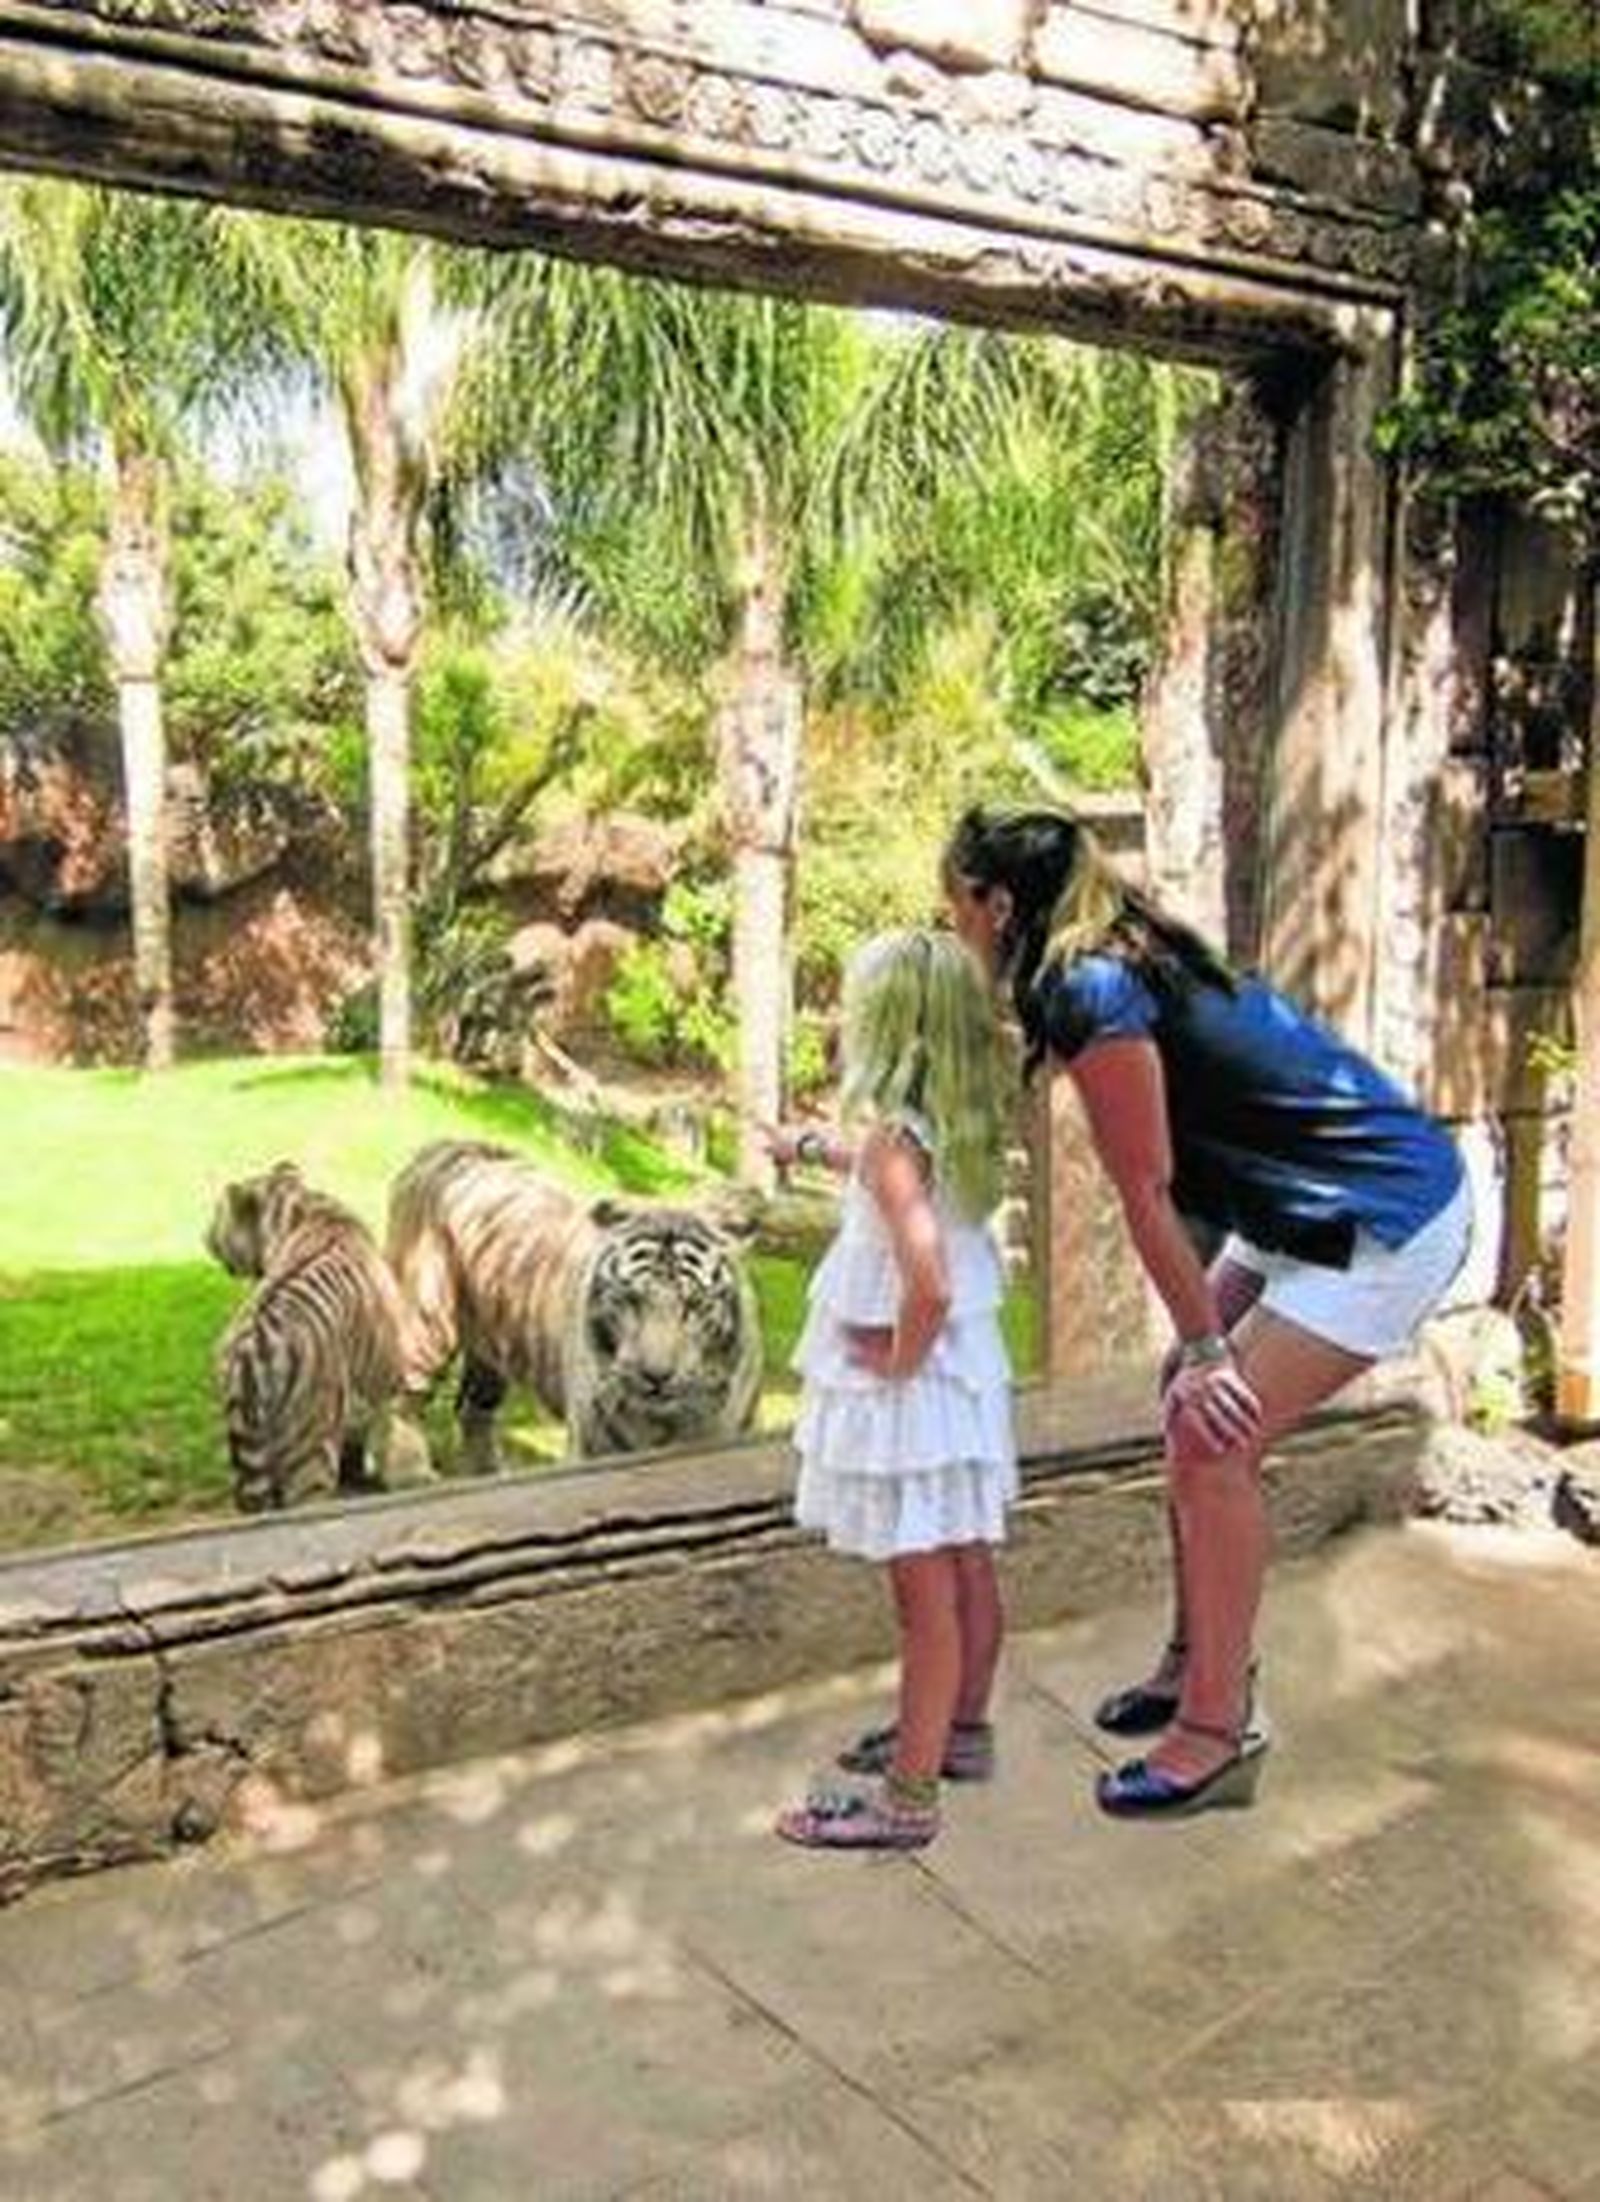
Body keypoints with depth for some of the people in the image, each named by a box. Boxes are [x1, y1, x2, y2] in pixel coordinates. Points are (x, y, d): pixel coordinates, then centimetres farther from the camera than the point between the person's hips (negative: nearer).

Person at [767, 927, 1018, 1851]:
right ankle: (962, 1730, 38)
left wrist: (899, 1360, -20)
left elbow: (928, 1284, -37)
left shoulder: (892, 1137, -24)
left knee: (925, 1593, 1)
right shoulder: (956, 1126, 1)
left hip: (912, 1387, -9)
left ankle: (908, 1797, 13)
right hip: (966, 1371, 9)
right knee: (967, 1569, 20)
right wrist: (812, 1147, 37)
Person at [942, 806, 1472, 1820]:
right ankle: (1200, 1661, 27)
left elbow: (1147, 1193, -18)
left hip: (1386, 1223, -10)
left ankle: (1219, 1733, 4)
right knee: (1191, 1405, 13)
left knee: (1213, 1440, -9)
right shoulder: (1124, 955, 6)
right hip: (1313, 1212, 10)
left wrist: (1205, 1346, -12)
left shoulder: (1090, 994, -23)